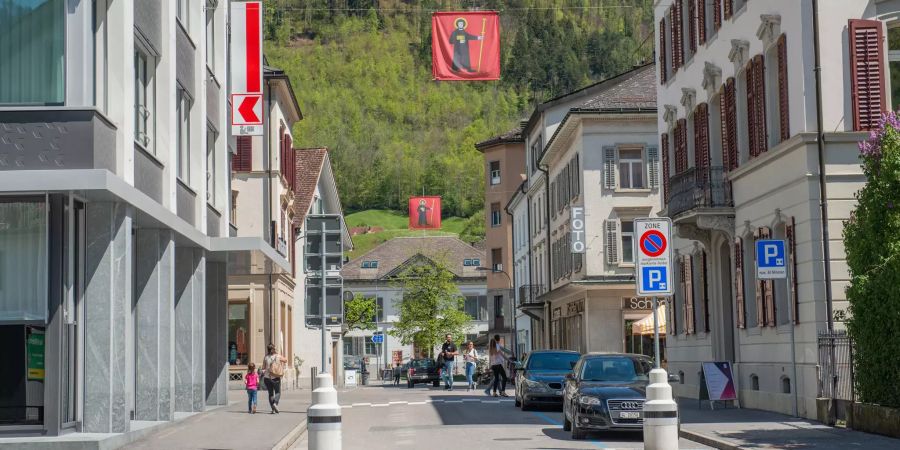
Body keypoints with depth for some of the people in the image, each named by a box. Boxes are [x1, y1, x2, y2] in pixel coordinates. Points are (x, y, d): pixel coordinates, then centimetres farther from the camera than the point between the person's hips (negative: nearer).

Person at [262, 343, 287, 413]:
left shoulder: (266, 358, -2)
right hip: (276, 378, -2)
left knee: (270, 393, 11)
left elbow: (263, 368, 3)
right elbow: (285, 360, 15)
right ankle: (275, 403, -18)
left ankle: (273, 409, 6)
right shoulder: (278, 357, -4)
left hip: (267, 377, 2)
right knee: (278, 392, 9)